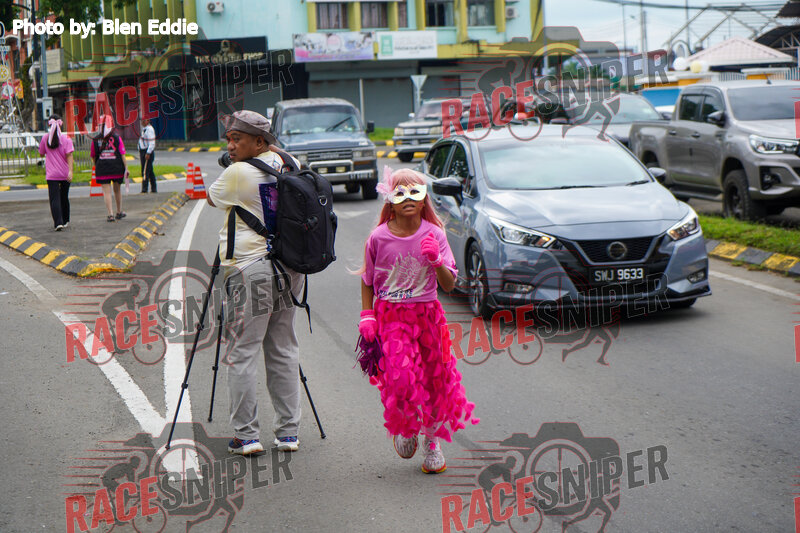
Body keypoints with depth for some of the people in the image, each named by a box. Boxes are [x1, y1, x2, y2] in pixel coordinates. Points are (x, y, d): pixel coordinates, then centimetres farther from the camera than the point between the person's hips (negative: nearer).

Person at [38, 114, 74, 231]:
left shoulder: (45, 138, -1)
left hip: (51, 174, -1)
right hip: (65, 173, 1)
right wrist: (70, 171, -19)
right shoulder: (66, 138, -5)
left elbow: (41, 153, 12)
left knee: (54, 199, -6)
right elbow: (69, 155, -13)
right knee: (64, 197, 17)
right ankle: (65, 221, 29)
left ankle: (58, 222, -22)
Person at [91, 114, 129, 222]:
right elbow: (122, 155, -5)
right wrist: (126, 168, -2)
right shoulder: (117, 138, -4)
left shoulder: (96, 140, -3)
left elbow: (93, 155, 6)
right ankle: (119, 212, 30)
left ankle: (110, 214, -8)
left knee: (106, 192, 1)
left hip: (102, 170, -1)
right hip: (117, 169, 1)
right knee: (117, 190, 18)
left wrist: (96, 166, 23)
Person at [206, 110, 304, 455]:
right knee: (283, 351, 12)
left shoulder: (238, 174, -12)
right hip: (289, 269, 7)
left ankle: (246, 434, 2)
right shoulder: (290, 166, 7)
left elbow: (212, 198, 6)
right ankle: (288, 432, 15)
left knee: (242, 353, 1)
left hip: (250, 270, -7)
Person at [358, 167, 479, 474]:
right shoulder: (379, 238, -4)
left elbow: (449, 285, -7)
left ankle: (432, 441, 26)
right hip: (390, 316, -2)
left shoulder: (433, 235, -3)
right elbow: (367, 281, 9)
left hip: (427, 315, 2)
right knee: (400, 376, -18)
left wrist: (436, 260, -24)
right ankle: (405, 430, 12)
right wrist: (367, 316, 1)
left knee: (434, 379, 4)